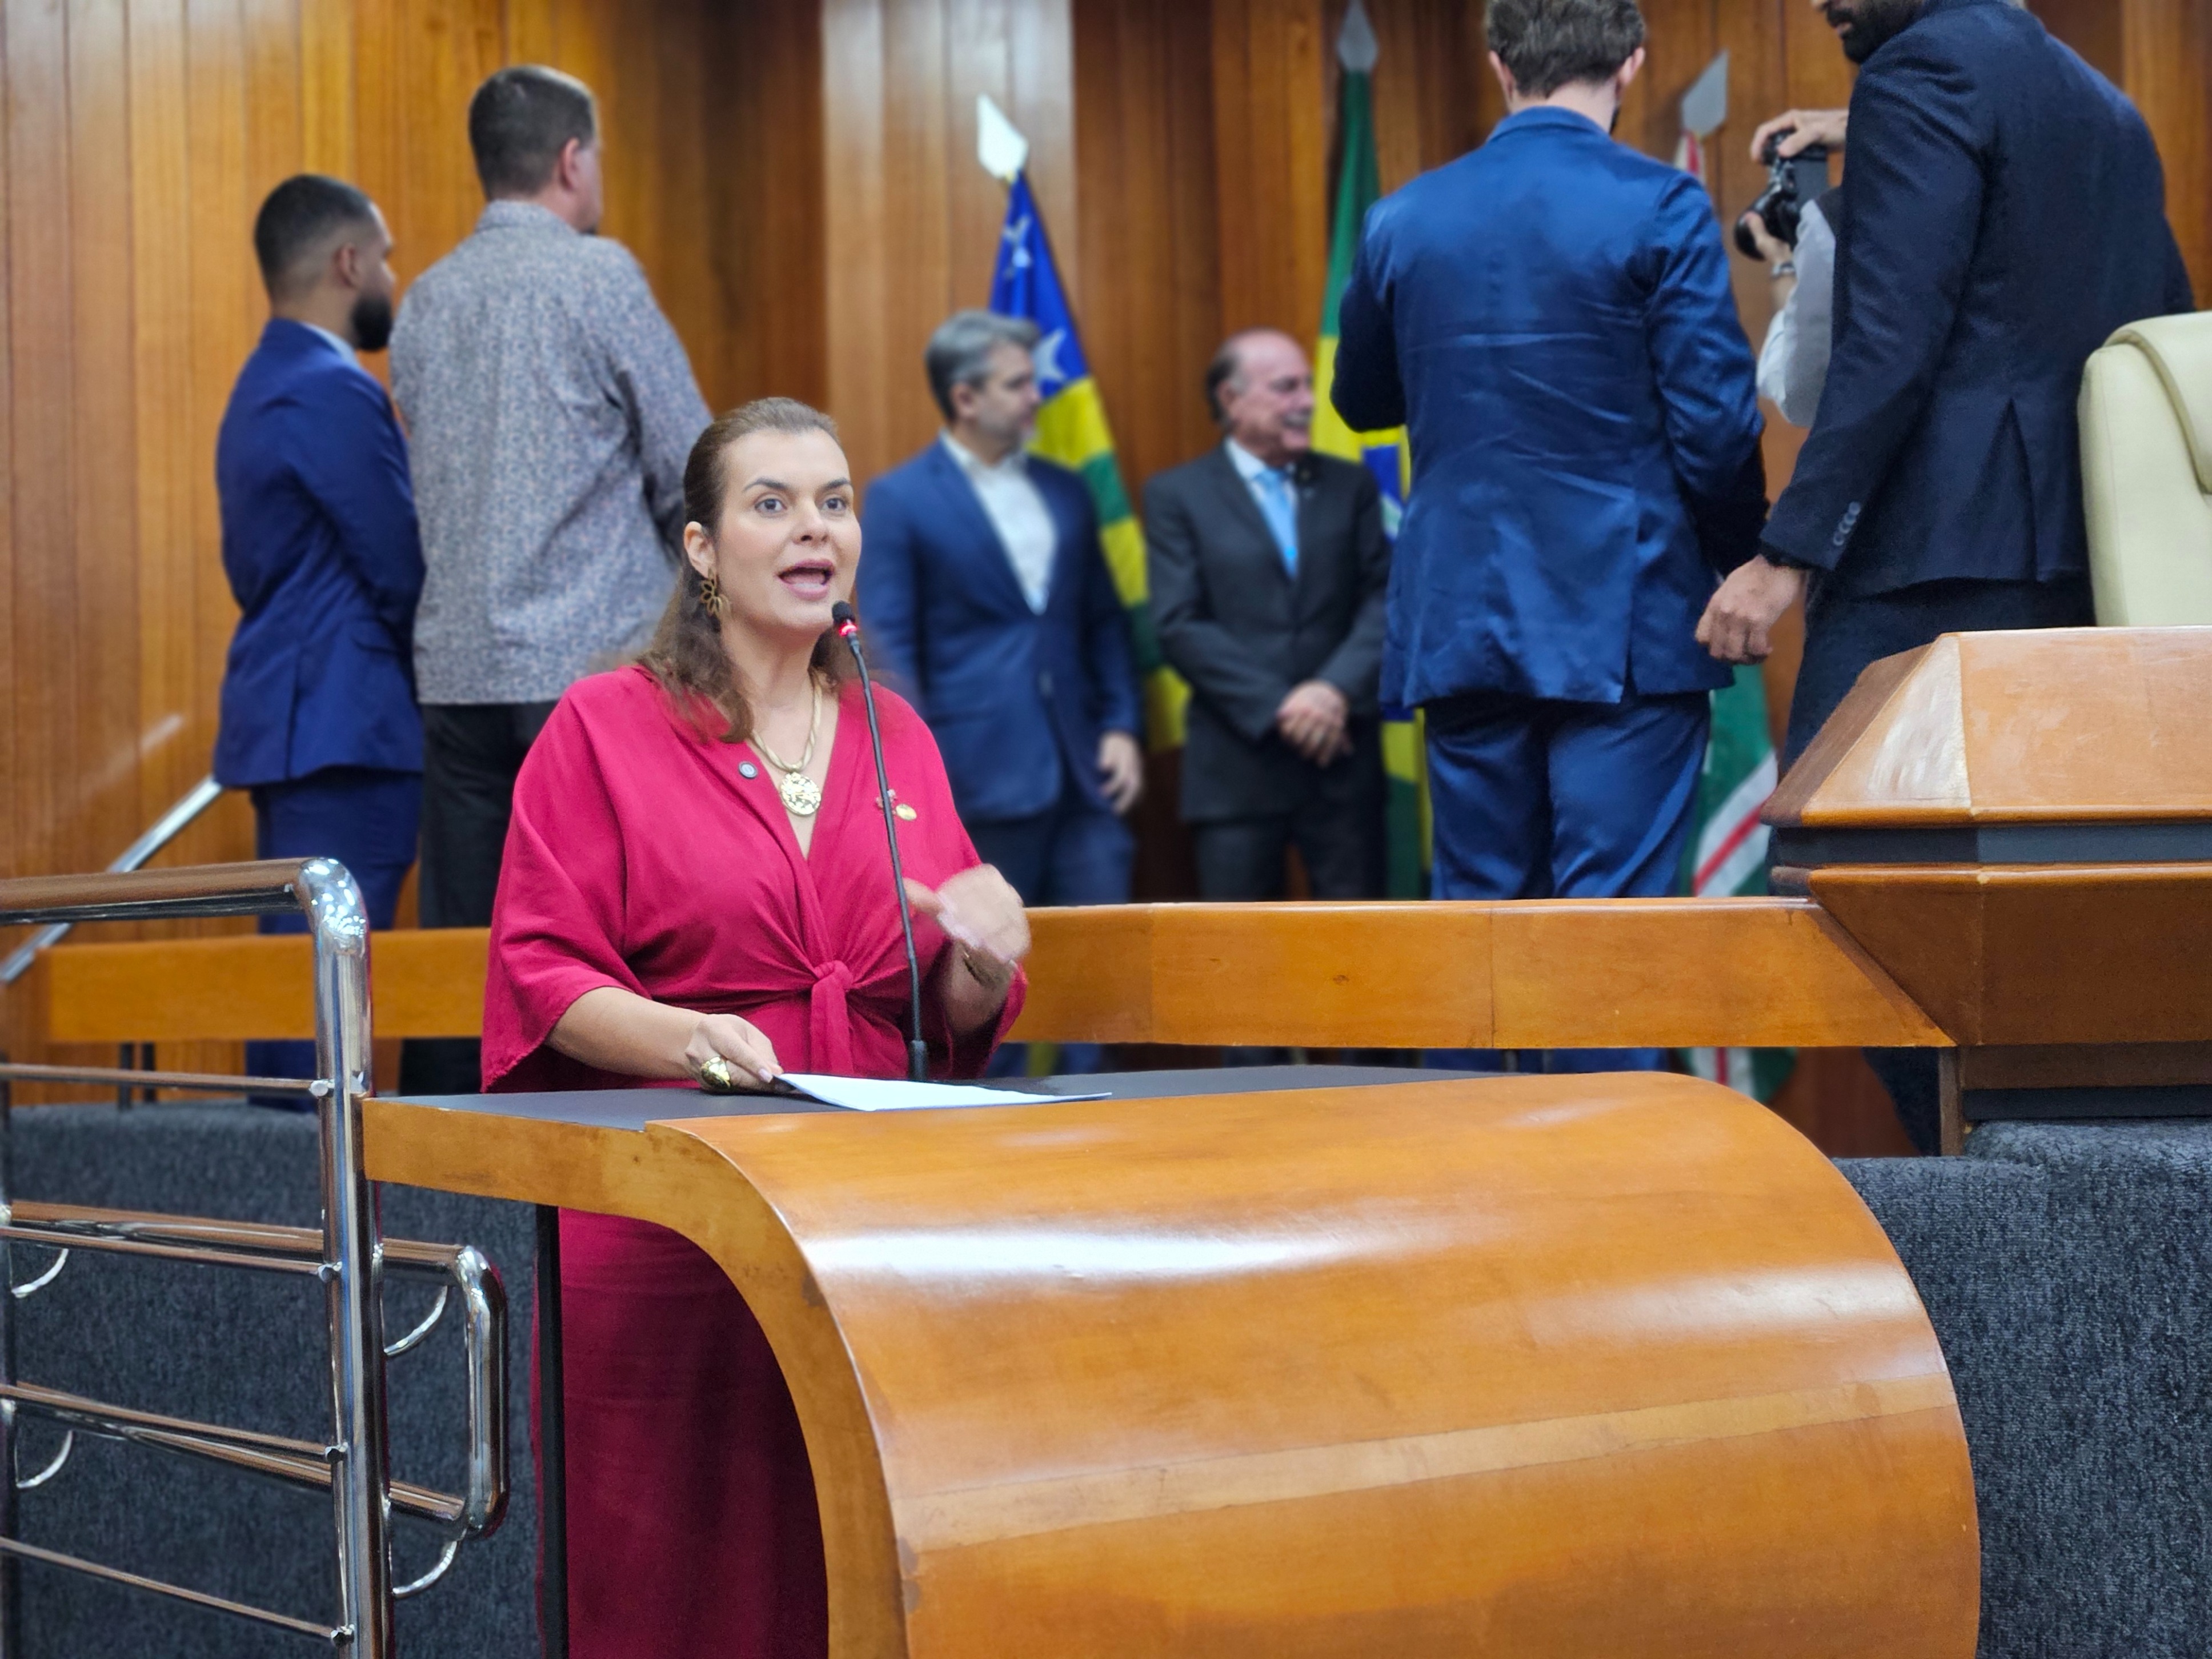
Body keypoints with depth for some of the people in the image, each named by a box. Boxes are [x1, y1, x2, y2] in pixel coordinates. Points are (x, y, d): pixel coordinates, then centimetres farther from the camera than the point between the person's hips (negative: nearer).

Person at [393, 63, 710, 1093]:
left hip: (457, 670, 6)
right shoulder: (596, 275, -6)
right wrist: (702, 581, 13)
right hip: (591, 664, -6)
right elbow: (691, 475, -4)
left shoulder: (424, 303, 13)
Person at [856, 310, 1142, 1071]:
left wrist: (1121, 727, 6)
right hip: (981, 773, -5)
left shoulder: (1065, 492, 14)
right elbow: (889, 647, -4)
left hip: (1081, 769, 5)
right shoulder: (899, 500, -1)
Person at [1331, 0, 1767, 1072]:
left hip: (1458, 622, 4)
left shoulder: (1402, 221, 6)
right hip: (1625, 624, -4)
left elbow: (1361, 401, 20)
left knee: (1477, 910, 10)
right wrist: (1739, 568, 5)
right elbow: (1715, 427, -10)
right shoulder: (1661, 209, -8)